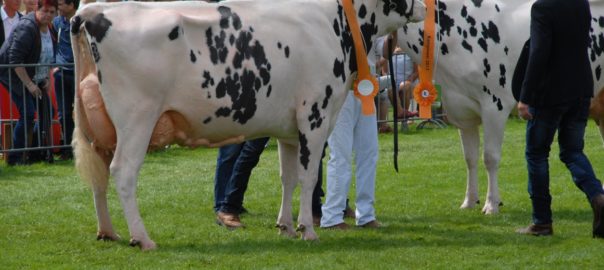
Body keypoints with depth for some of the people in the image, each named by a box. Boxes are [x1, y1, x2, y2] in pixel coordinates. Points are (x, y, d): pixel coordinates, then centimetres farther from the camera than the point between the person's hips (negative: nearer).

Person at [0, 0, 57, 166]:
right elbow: (15, 59, -25)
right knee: (27, 113, -17)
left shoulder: (47, 29, 5)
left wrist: (46, 78, 8)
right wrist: (29, 84, -25)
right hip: (14, 75, -9)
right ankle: (15, 158, -11)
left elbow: (47, 57, 19)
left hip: (33, 79, 9)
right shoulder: (27, 28, -22)